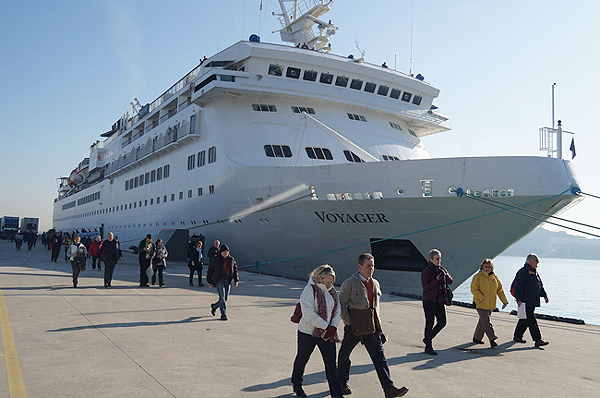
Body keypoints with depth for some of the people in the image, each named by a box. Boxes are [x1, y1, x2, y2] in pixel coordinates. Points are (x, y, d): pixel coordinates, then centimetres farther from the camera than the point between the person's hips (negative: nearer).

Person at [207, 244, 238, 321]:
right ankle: (223, 314, -9)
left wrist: (236, 280, 5)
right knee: (222, 296, -14)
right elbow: (210, 270, 4)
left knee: (225, 298, 7)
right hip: (219, 280, -4)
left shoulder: (231, 259, 8)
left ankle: (214, 306, 34)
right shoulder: (215, 259, -2)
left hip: (228, 280, 4)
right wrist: (209, 281, 5)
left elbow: (235, 270, 13)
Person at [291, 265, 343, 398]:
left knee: (331, 364, -1)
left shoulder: (332, 291, 3)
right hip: (308, 332, -4)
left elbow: (337, 311, 9)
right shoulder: (309, 290, -18)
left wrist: (333, 327, -7)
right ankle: (296, 385, 41)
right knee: (302, 359, 17)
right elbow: (309, 315, -23)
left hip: (327, 333, 4)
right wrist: (326, 326, -18)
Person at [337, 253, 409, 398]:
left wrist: (377, 323, 16)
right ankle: (342, 383, 31)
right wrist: (349, 322, -11)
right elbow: (341, 304, -6)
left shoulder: (375, 284, 11)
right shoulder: (349, 283, -8)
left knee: (379, 356, -3)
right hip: (353, 326, -4)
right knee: (344, 354, 10)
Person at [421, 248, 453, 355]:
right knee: (430, 323, -2)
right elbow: (425, 286, -18)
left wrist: (446, 275, -10)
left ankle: (428, 339, 24)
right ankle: (428, 346, 8)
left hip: (439, 301, 7)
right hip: (429, 301, -7)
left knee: (442, 322, 6)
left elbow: (450, 281, 9)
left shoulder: (442, 270, 10)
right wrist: (436, 279, -24)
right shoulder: (426, 272, -11)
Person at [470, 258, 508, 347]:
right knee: (486, 322, -11)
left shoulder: (494, 277, 9)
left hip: (490, 305, 6)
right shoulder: (478, 277, -9)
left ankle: (477, 338, 25)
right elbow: (473, 289, -11)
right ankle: (492, 339, -13)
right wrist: (482, 298, -20)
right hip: (481, 304, -6)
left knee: (483, 321, 13)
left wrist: (504, 301, 8)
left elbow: (499, 290, 15)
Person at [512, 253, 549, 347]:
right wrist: (519, 299, -20)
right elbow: (517, 286, -16)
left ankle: (517, 336, 26)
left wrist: (544, 295, 13)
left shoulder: (535, 272, 17)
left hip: (533, 301, 10)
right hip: (525, 302, -10)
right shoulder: (523, 272, -12)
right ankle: (537, 340, -9)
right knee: (531, 320, -9)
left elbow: (540, 285, 26)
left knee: (525, 319, 15)